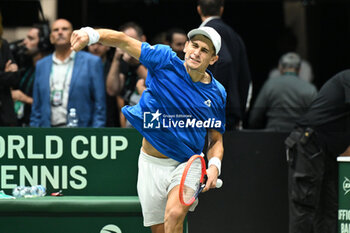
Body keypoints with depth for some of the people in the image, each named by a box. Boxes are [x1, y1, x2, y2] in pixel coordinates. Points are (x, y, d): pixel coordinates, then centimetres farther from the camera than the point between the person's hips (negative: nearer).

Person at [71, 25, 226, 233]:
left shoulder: (217, 94, -2)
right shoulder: (165, 62, -7)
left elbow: (216, 139, 9)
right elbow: (123, 41, -11)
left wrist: (214, 165, -11)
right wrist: (91, 34, -30)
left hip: (187, 164, -1)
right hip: (152, 163, 1)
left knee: (175, 215, -28)